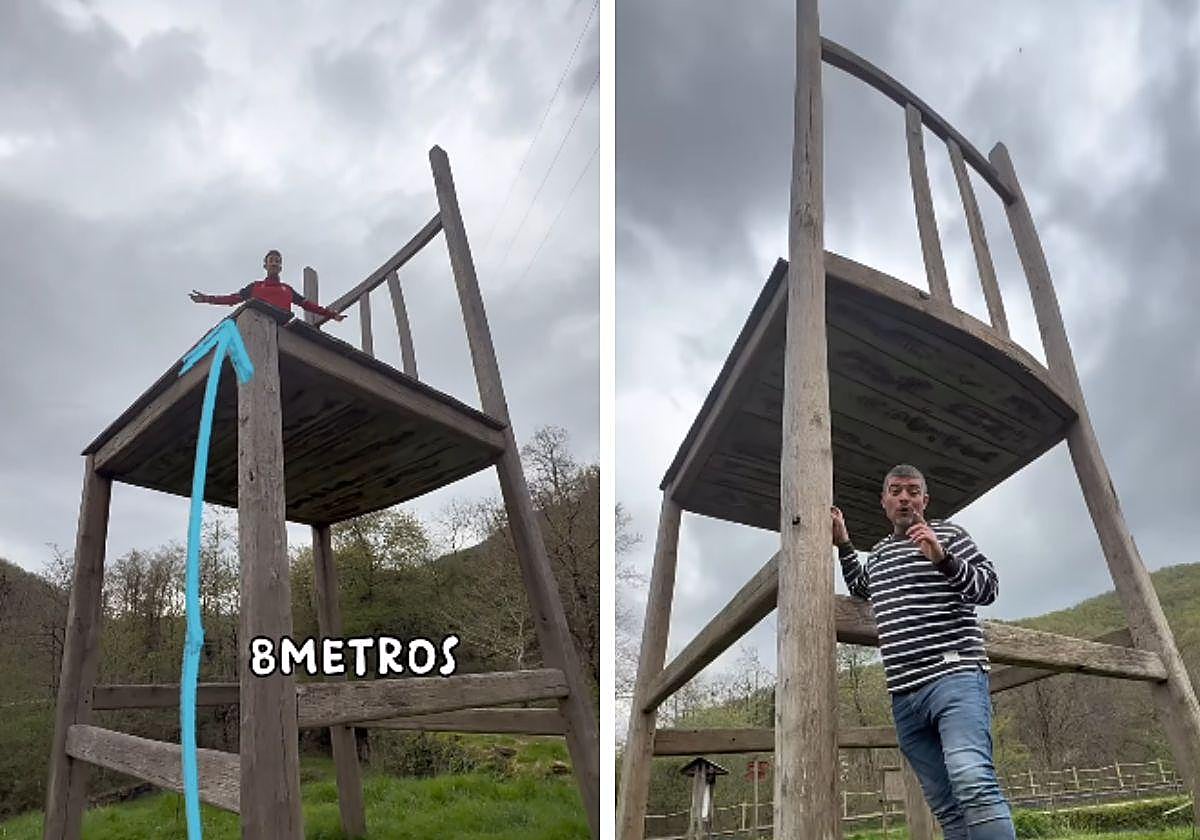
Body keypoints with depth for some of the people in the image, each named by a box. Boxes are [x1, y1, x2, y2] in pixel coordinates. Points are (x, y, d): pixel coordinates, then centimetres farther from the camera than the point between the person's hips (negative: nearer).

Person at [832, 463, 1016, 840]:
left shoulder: (948, 534, 7)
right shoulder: (878, 553, 22)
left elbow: (988, 587, -2)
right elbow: (860, 588, 42)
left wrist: (943, 559, -18)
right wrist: (844, 545, 30)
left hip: (954, 676, -6)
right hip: (904, 696, 6)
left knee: (971, 781, -28)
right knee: (946, 809, 3)